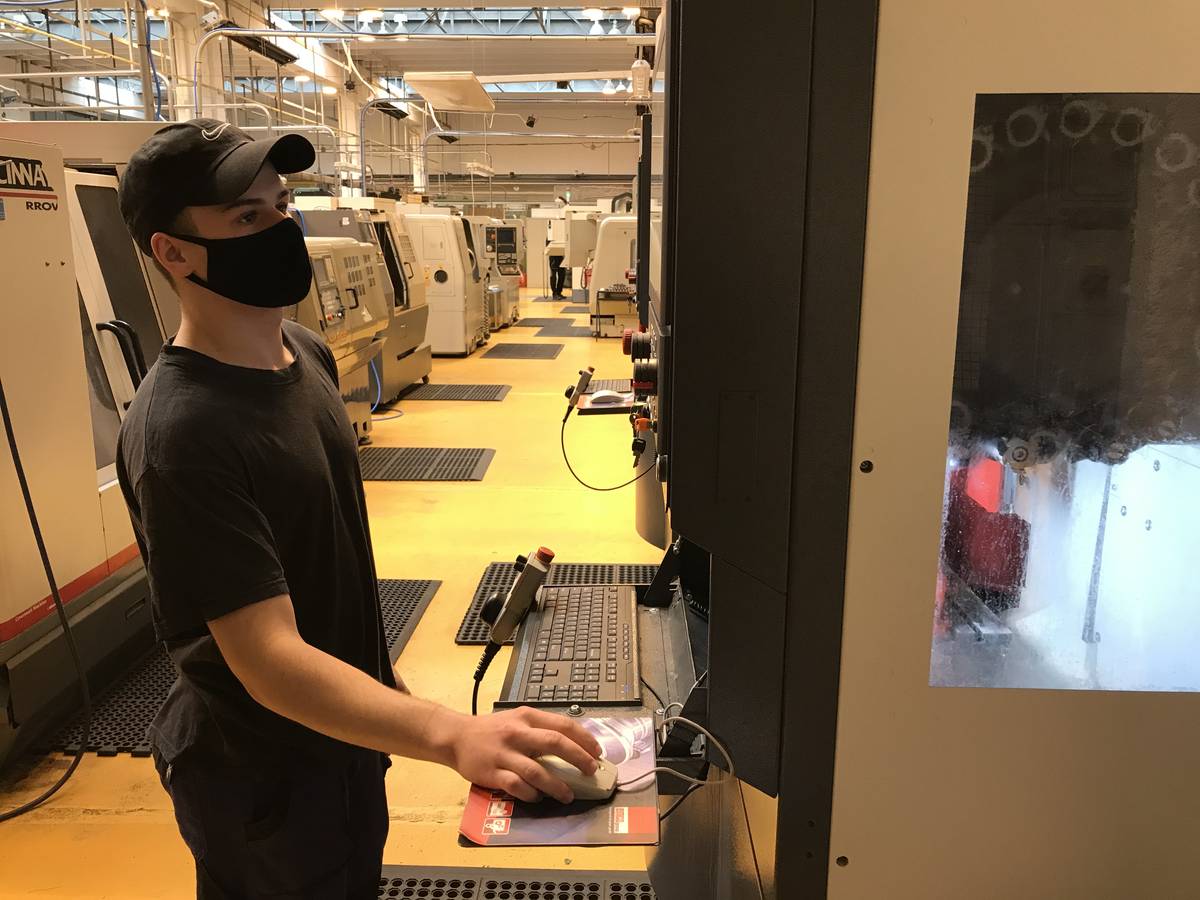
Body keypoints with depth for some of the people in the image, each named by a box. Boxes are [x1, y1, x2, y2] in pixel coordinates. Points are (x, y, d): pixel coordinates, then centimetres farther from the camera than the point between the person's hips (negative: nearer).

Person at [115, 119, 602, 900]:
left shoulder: (307, 353, -2)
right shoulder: (182, 434, -30)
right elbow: (270, 661, -33)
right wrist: (452, 735, -45)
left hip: (345, 729, 8)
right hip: (263, 775, -8)